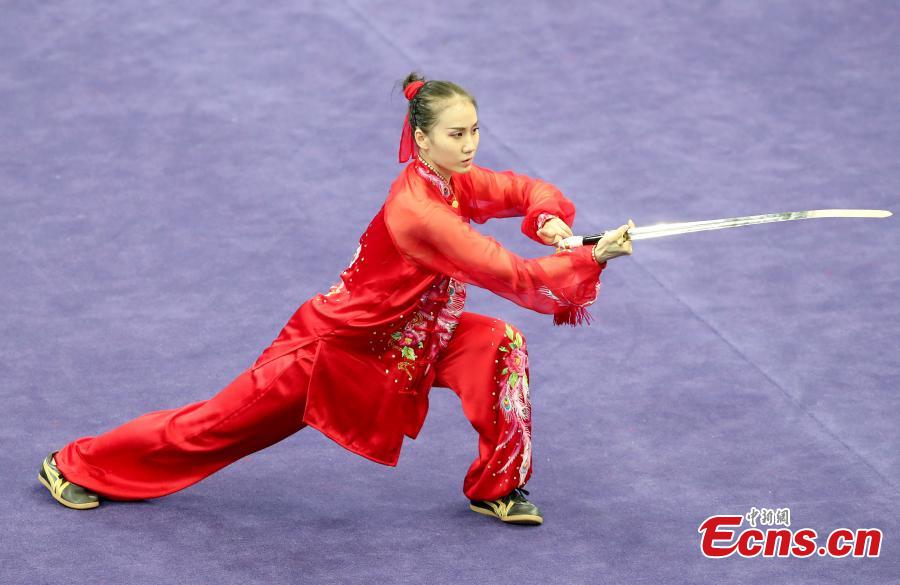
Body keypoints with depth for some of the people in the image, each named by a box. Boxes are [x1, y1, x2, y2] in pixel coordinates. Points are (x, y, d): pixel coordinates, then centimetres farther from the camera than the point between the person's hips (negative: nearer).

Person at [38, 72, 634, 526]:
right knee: (219, 422, 4)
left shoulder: (455, 181, -9)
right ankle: (73, 466, 24)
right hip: (332, 347, -8)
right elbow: (512, 277, -37)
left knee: (501, 343, -14)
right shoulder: (417, 212, -35)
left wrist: (552, 223, -19)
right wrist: (591, 258, -35)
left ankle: (498, 487, 3)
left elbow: (528, 190, 3)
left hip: (405, 340, 8)